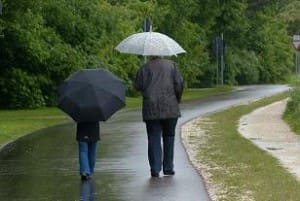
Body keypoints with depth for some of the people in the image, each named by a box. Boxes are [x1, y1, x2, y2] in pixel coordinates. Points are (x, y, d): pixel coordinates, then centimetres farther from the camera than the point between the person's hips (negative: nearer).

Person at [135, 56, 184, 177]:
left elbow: (138, 86, -3)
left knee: (154, 139, 2)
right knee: (169, 136, 13)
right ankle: (168, 168, 13)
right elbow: (179, 83, -2)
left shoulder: (145, 68, 3)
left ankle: (155, 169, -7)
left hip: (151, 109, -1)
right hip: (170, 108, 1)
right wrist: (177, 99, 12)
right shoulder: (171, 65, 5)